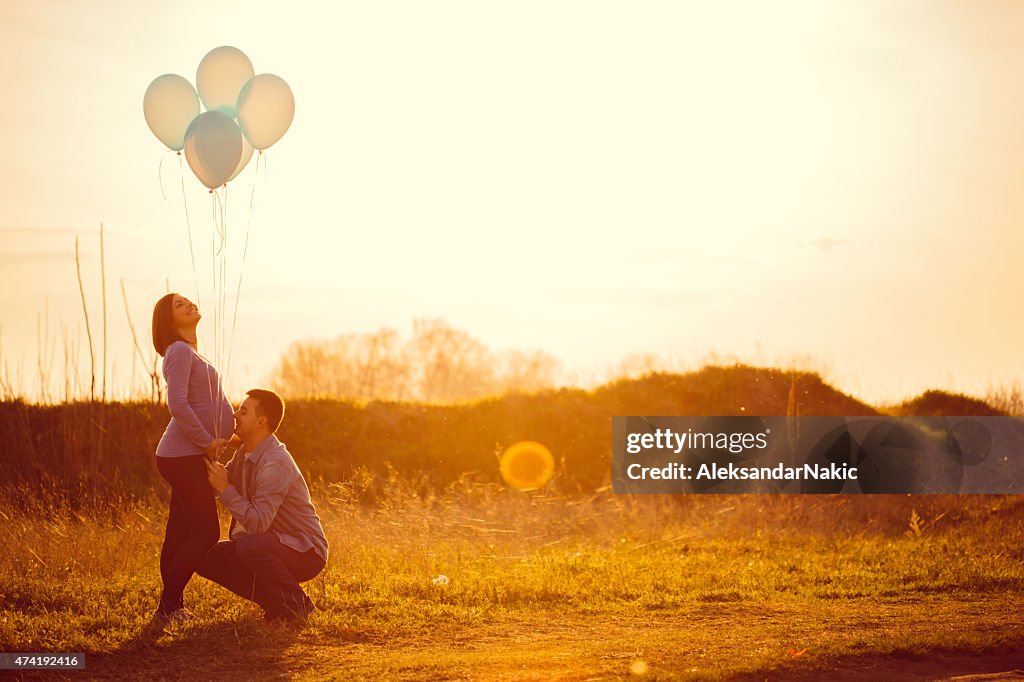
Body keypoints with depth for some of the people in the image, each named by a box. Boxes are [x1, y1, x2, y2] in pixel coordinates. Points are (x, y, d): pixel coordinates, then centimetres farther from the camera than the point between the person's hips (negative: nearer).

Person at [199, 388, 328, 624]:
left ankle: (294, 603, -12)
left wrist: (225, 489, -25)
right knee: (205, 558, -1)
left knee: (249, 546, -37)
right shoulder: (244, 454, 6)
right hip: (272, 546, 9)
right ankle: (277, 601, 5)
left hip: (305, 552, -9)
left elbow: (257, 522, -31)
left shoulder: (275, 463, -25)